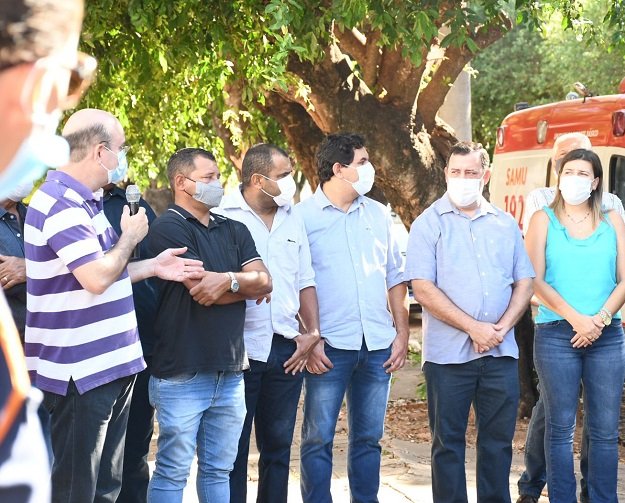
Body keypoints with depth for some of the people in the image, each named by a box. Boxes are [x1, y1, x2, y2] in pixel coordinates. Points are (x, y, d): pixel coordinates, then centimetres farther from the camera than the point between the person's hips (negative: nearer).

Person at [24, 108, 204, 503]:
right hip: (82, 372, -11)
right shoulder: (63, 205, -18)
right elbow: (97, 278, -25)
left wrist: (153, 267, 14)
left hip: (108, 366, 11)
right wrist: (130, 237, -8)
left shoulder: (83, 201, 16)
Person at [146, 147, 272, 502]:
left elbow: (265, 281, 2)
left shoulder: (234, 230, 15)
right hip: (183, 374, -6)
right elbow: (202, 292, -15)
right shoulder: (169, 228, -8)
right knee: (172, 473, -1)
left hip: (230, 370, 7)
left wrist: (228, 280, -15)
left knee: (219, 471, 11)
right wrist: (246, 285, -1)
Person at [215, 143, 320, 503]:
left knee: (278, 447, 12)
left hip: (286, 350, 6)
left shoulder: (293, 220, 13)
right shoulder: (223, 216, -7)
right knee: (234, 449, 2)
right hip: (239, 351, -6)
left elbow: (305, 282, 16)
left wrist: (313, 332, 7)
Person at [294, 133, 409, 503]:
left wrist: (402, 333, 9)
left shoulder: (379, 215, 12)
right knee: (319, 438, 0)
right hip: (330, 347, -4)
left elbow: (395, 278, 16)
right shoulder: (303, 217, -3)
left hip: (378, 347, 4)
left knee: (368, 438, 10)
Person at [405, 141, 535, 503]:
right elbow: (424, 289, -10)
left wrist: (502, 328, -7)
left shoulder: (506, 224, 10)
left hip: (500, 352, 3)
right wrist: (474, 328, -14)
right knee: (448, 442, 3)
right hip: (448, 353, -3)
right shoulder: (429, 224, -2)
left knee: (499, 439, 8)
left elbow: (524, 283, 10)